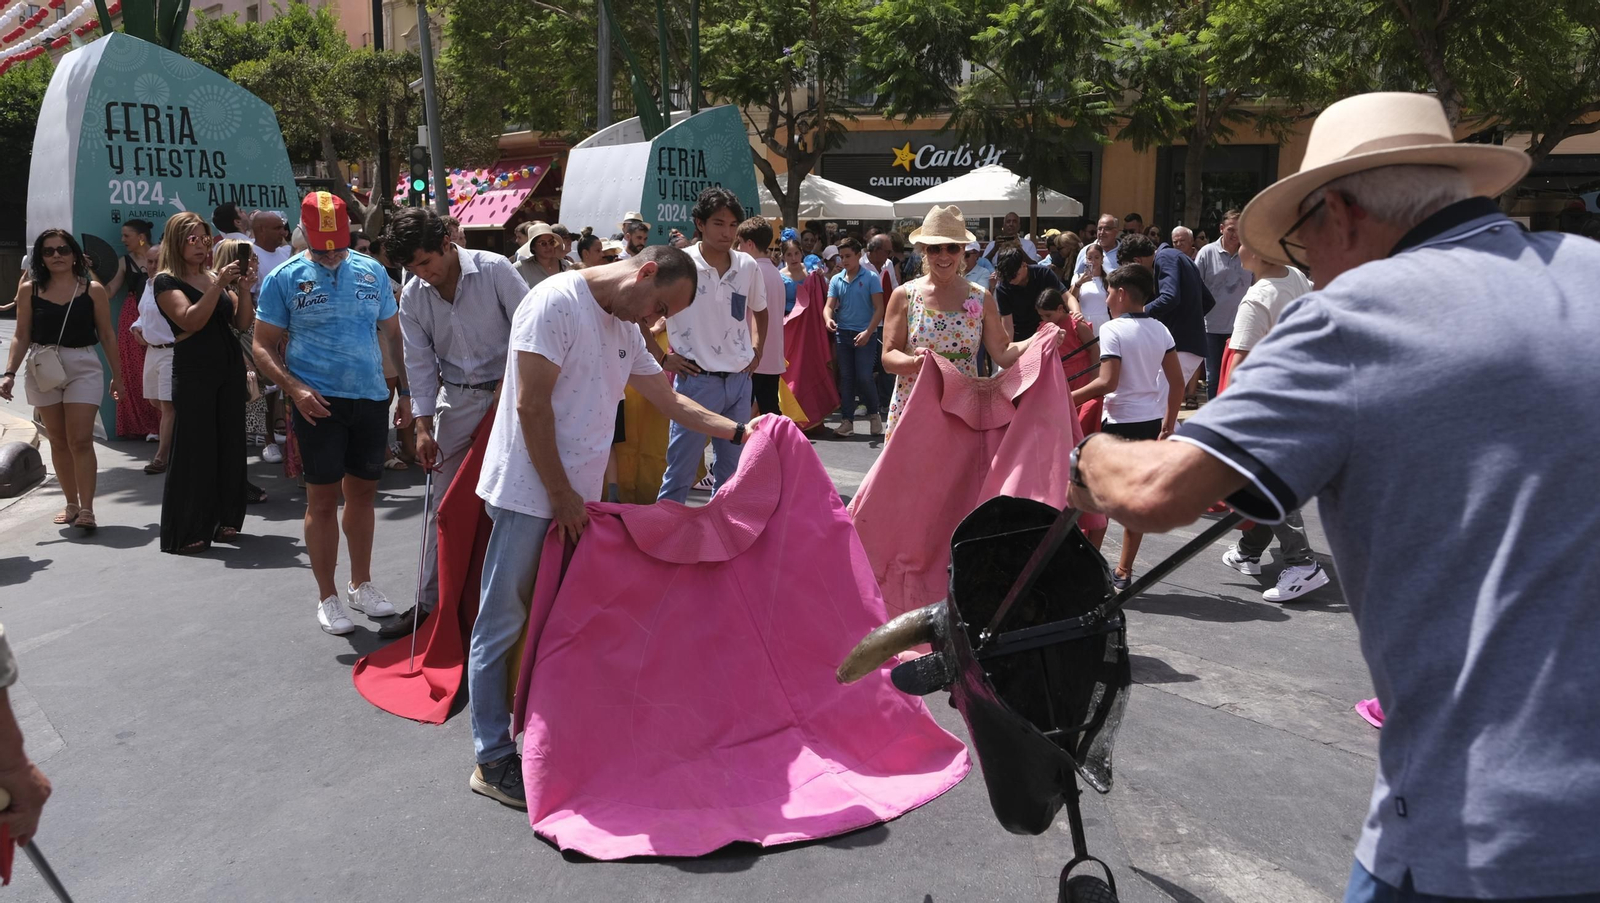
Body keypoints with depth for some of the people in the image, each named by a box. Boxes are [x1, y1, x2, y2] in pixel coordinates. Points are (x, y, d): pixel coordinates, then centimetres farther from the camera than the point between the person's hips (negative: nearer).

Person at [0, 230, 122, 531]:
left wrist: (117, 375, 5)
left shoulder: (93, 289, -1)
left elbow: (107, 335, 4)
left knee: (81, 440, -9)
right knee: (58, 441, 10)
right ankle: (72, 504, 20)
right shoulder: (29, 290, 3)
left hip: (84, 369, -2)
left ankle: (86, 509, -9)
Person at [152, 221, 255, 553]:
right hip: (194, 372, -6)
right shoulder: (166, 281, -3)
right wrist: (219, 285, -22)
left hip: (230, 368, 6)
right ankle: (186, 534, 2)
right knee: (194, 451, -5)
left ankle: (224, 521, 17)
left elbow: (243, 323, 7)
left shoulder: (217, 276, 14)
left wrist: (243, 286, -7)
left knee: (230, 446, 7)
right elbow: (191, 321, -18)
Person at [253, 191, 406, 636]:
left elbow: (394, 335, 13)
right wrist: (296, 390, -17)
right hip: (319, 401, -3)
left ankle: (361, 584, 27)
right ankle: (327, 597, 14)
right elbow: (264, 346, -1)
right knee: (323, 499, 2)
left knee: (362, 493, 13)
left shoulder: (372, 272, 7)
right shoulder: (284, 279, -2)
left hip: (372, 399, 3)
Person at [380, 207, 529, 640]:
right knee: (444, 503, 7)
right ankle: (429, 602, 16)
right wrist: (423, 426, -3)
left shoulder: (494, 270, -13)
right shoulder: (413, 296, -1)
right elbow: (420, 364, 2)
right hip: (455, 401, 4)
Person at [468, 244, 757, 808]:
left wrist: (739, 432, 16)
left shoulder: (626, 330, 15)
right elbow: (531, 406, -17)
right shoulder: (556, 302, -13)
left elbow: (669, 400, 23)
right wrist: (561, 495, -15)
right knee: (502, 625, 1)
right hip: (529, 496, -8)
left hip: (579, 499, 8)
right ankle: (492, 759, 10)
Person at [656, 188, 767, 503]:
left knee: (732, 470, 15)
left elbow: (760, 312, 23)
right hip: (698, 380, -5)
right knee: (680, 472, 0)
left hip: (740, 380, 5)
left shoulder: (748, 266, 4)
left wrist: (756, 351, 12)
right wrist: (663, 359, -6)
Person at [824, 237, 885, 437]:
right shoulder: (836, 280, 8)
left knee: (864, 377, -9)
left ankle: (874, 414, 14)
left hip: (865, 334, -4)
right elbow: (829, 306, 2)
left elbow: (879, 308, -5)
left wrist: (868, 332, -16)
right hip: (842, 333, 4)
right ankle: (847, 421, 11)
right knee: (846, 378, 6)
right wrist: (828, 319, -21)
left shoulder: (870, 278, -2)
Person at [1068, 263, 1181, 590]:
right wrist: (1169, 424, 14)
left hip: (1120, 422, -6)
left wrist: (1068, 398, -10)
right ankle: (1123, 573, 18)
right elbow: (1177, 382, 7)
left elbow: (1107, 382, -21)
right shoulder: (1159, 329, 8)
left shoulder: (1113, 330, -12)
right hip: (1152, 422, 6)